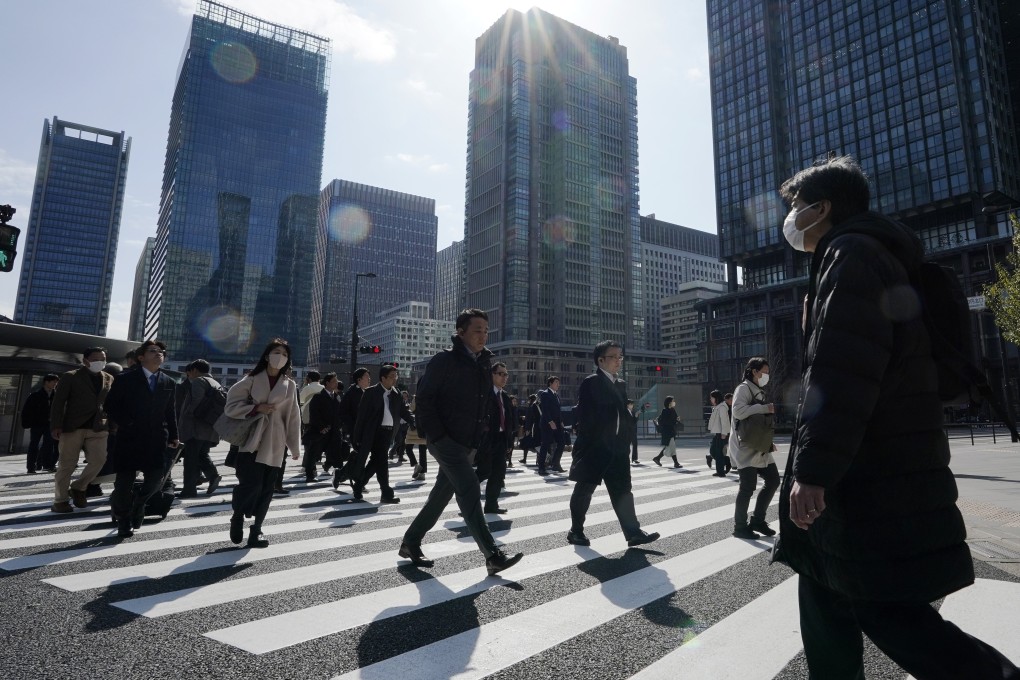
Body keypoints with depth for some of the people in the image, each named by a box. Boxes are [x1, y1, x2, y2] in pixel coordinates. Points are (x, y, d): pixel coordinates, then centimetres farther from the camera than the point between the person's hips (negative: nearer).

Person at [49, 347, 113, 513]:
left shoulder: (109, 379, 12)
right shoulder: (70, 377, 0)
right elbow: (58, 402, -4)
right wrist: (56, 425, -12)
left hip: (98, 428, 3)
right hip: (72, 427, -3)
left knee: (99, 460, -6)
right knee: (67, 465, 2)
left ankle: (78, 488, 18)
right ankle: (60, 500, 15)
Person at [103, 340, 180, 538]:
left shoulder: (169, 383, 10)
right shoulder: (125, 379, 1)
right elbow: (110, 406, 1)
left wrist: (174, 435, 4)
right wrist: (126, 424, -11)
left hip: (156, 439, 3)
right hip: (130, 438, -2)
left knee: (157, 477, -4)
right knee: (125, 480, 3)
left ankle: (138, 501, 29)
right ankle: (124, 521, 23)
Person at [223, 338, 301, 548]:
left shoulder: (290, 385, 6)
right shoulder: (252, 380, 2)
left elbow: (293, 417, 7)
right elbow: (231, 406, 0)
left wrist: (295, 446, 8)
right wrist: (257, 408, -13)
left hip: (274, 444, 2)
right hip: (251, 441, -2)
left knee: (266, 489, 4)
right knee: (251, 484, -11)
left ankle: (256, 530, 18)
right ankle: (237, 516, 20)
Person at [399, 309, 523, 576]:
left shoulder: (483, 365, 11)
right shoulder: (444, 360, -9)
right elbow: (424, 399, -11)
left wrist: (477, 441, 11)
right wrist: (438, 436, -16)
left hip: (467, 443, 8)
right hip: (446, 441, -8)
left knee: (442, 494, 13)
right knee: (469, 489, -15)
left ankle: (410, 543, 29)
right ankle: (493, 556, -13)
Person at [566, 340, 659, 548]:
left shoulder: (621, 385, 14)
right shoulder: (590, 383, -10)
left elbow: (623, 414, 17)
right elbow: (584, 414, -15)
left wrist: (626, 441, 10)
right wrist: (586, 443, -19)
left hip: (616, 447, 7)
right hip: (594, 447, -7)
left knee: (623, 490, 5)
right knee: (584, 490, 6)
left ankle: (633, 532, 6)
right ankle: (576, 531, 19)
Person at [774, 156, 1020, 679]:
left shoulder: (850, 252, -10)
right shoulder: (877, 255, 22)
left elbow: (842, 368, -24)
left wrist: (812, 466, -25)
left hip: (873, 478, -10)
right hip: (872, 469, 10)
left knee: (885, 611, -2)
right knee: (826, 597, 16)